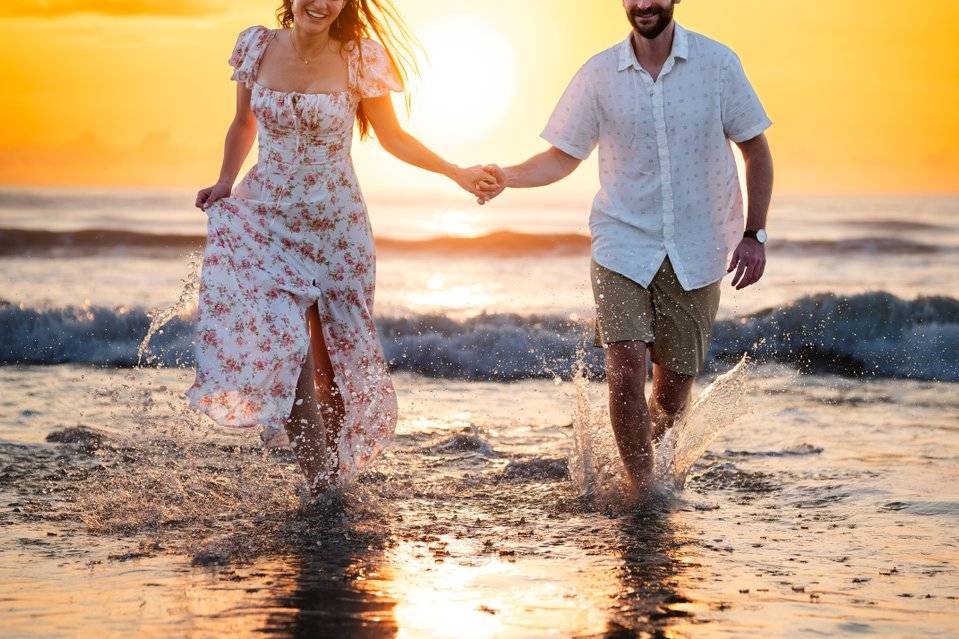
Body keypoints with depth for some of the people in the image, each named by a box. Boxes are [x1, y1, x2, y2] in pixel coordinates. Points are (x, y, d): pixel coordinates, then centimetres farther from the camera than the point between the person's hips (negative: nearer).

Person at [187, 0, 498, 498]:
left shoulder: (359, 58, -9)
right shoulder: (257, 46, -3)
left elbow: (393, 137, 2)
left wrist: (457, 173, -8)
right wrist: (224, 183, -1)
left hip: (335, 224, -1)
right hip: (265, 218, 1)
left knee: (333, 353, 6)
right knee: (279, 345, -12)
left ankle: (335, 470, 25)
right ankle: (319, 481, -3)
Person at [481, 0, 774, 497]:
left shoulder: (717, 63, -3)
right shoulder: (598, 75, -2)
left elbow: (756, 151, 4)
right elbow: (563, 156, 6)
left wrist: (754, 235, -3)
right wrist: (509, 177, -13)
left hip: (696, 251, 1)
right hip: (622, 244, 0)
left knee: (675, 381, 7)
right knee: (625, 370, -16)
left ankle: (658, 468, 35)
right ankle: (640, 486, 0)